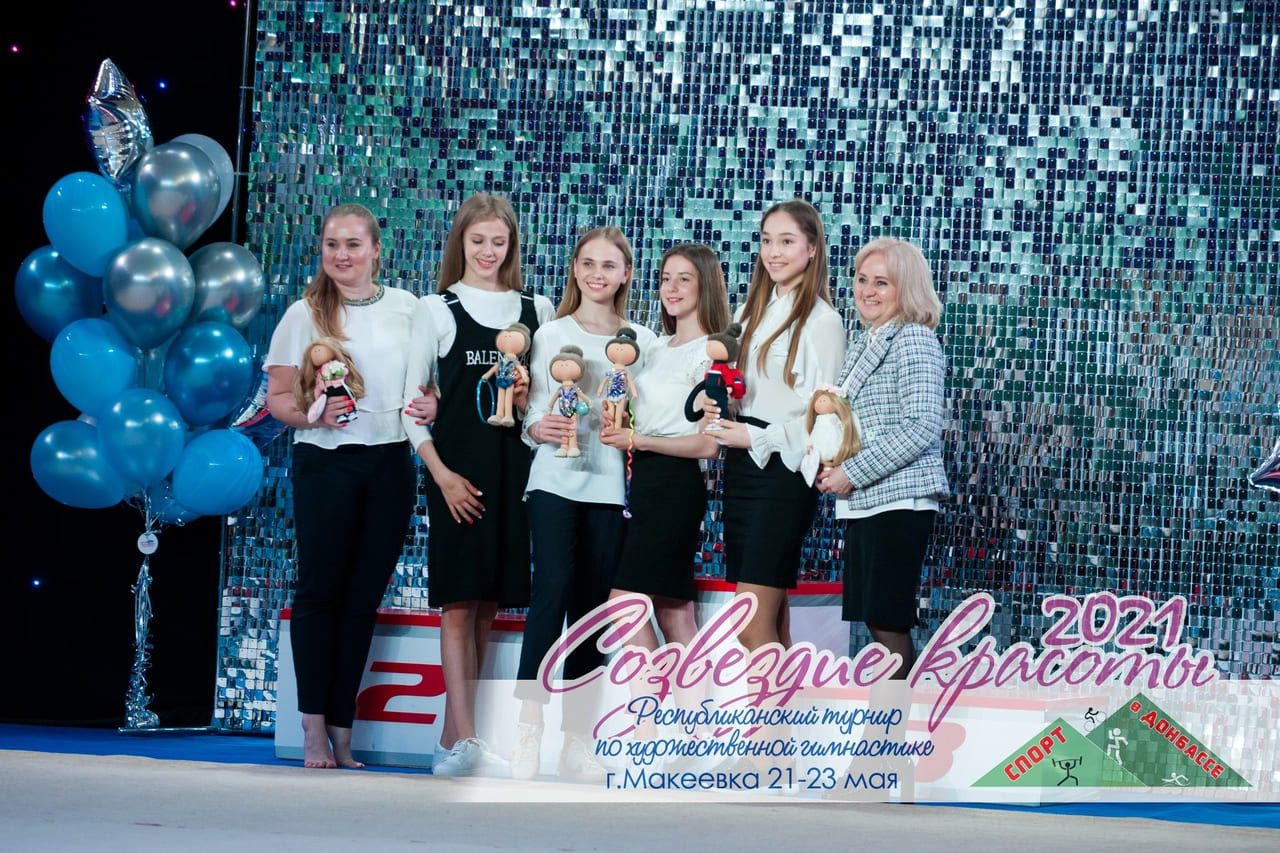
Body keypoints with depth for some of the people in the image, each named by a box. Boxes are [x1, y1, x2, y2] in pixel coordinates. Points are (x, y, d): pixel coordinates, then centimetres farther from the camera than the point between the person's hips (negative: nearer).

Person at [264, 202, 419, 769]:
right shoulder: (305, 315, 1)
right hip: (325, 464, -3)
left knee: (364, 595, 4)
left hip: (390, 466, 3)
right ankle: (314, 727, 4)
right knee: (321, 590, -2)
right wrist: (315, 413, -19)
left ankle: (341, 730, 9)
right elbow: (278, 398, 0)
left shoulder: (407, 308, 8)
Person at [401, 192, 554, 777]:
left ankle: (452, 739, 11)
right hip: (456, 468, -3)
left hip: (512, 466, 3)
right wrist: (442, 474, -10)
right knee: (459, 601, -8)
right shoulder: (436, 310, 4)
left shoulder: (536, 310, 13)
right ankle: (465, 740, -13)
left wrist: (527, 400, -4)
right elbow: (413, 403, 1)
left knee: (487, 602, 5)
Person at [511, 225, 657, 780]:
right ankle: (529, 727, -21)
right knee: (554, 585, -19)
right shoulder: (551, 335, 7)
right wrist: (538, 428, -19)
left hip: (609, 485, 2)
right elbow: (533, 410, 2)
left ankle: (577, 741, 5)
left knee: (593, 605, 2)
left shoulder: (641, 340, 10)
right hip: (555, 480, -2)